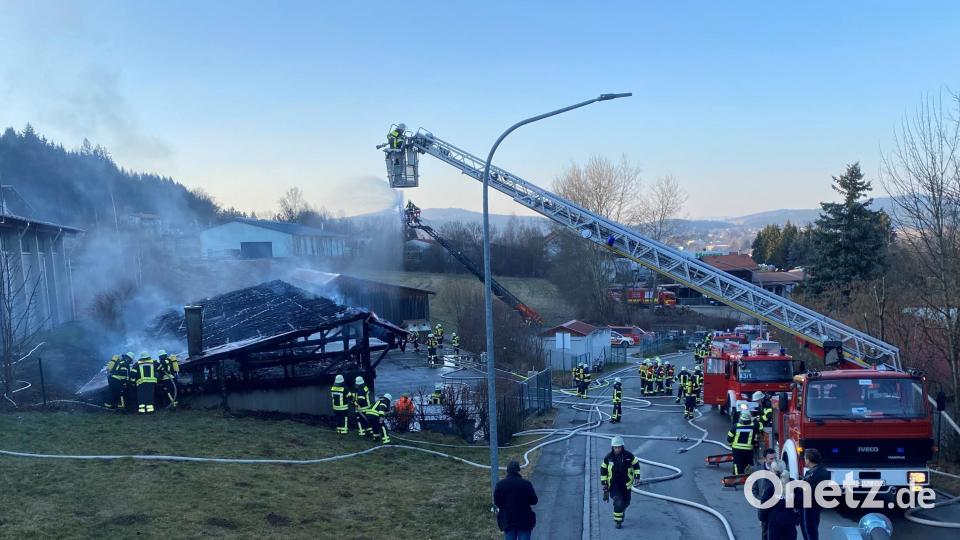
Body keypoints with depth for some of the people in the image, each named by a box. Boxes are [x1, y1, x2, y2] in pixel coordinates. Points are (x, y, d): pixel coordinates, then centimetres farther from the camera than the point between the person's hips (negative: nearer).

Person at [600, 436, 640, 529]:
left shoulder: (628, 456, -8)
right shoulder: (608, 458, -8)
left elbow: (636, 465, 8)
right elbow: (603, 470, 3)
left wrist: (637, 477, 2)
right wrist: (604, 483, 1)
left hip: (626, 483, 2)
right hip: (614, 484, -2)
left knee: (626, 502, 13)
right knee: (618, 502, -17)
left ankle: (621, 511, 46)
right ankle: (617, 521, -2)